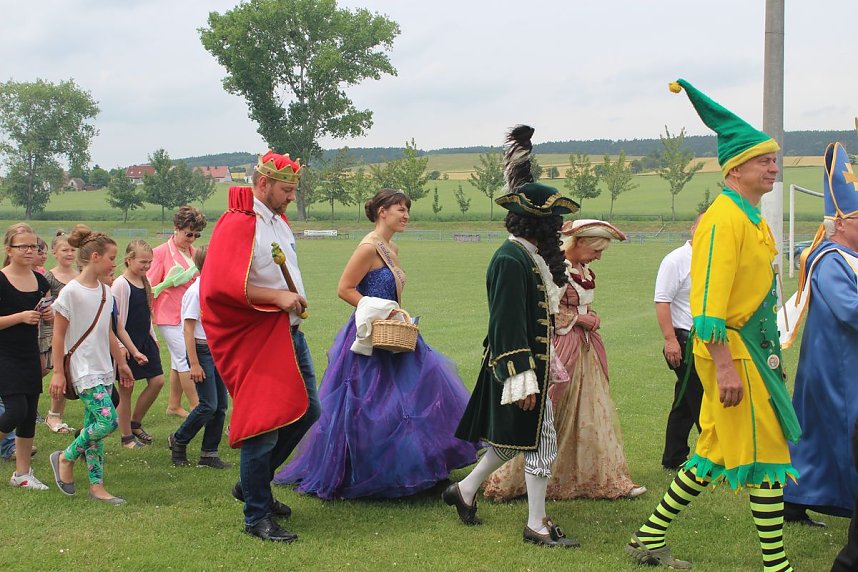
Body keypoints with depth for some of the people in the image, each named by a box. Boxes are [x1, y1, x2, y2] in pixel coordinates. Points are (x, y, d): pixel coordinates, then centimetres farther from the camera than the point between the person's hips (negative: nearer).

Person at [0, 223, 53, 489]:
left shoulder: (40, 281, 6)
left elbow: (47, 313, 18)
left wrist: (50, 315, -4)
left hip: (30, 356, 6)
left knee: (29, 415, 8)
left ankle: (22, 473, 17)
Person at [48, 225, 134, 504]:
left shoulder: (106, 292, 9)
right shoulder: (71, 292, -13)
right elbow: (58, 335, -11)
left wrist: (121, 363, 22)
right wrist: (58, 372, -11)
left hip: (104, 369, 7)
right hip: (84, 370, -7)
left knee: (94, 425, 9)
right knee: (108, 422, -15)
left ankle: (97, 486, 12)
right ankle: (65, 458, 6)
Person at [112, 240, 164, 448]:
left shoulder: (144, 282, 10)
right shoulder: (120, 285, -14)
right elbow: (114, 319, -16)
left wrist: (153, 337, 19)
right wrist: (119, 345, -19)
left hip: (145, 341, 8)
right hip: (127, 343, -8)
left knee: (157, 381, 3)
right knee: (126, 389, 1)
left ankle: (135, 423, 20)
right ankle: (126, 436, 11)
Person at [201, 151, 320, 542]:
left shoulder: (278, 221, 13)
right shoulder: (237, 224, -16)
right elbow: (223, 285, -25)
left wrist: (295, 298, 12)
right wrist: (276, 297, -22)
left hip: (288, 332, 10)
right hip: (256, 337, -9)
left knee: (306, 411, 14)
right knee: (265, 425, -5)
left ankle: (251, 484, 29)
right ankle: (257, 517, 7)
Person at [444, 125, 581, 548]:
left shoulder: (526, 256, 11)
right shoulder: (512, 260, -20)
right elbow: (507, 325, -22)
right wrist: (523, 379, -23)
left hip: (531, 361, 10)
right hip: (522, 364, -10)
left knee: (513, 439, 19)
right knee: (541, 440, -2)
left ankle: (465, 490, 33)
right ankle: (537, 525, 9)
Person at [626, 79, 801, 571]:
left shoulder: (753, 219, 16)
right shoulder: (724, 219, -16)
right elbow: (709, 303, -23)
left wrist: (770, 354, 22)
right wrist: (724, 366, -26)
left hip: (754, 348, 10)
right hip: (731, 351, -10)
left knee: (716, 454, 14)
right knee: (767, 453, -3)